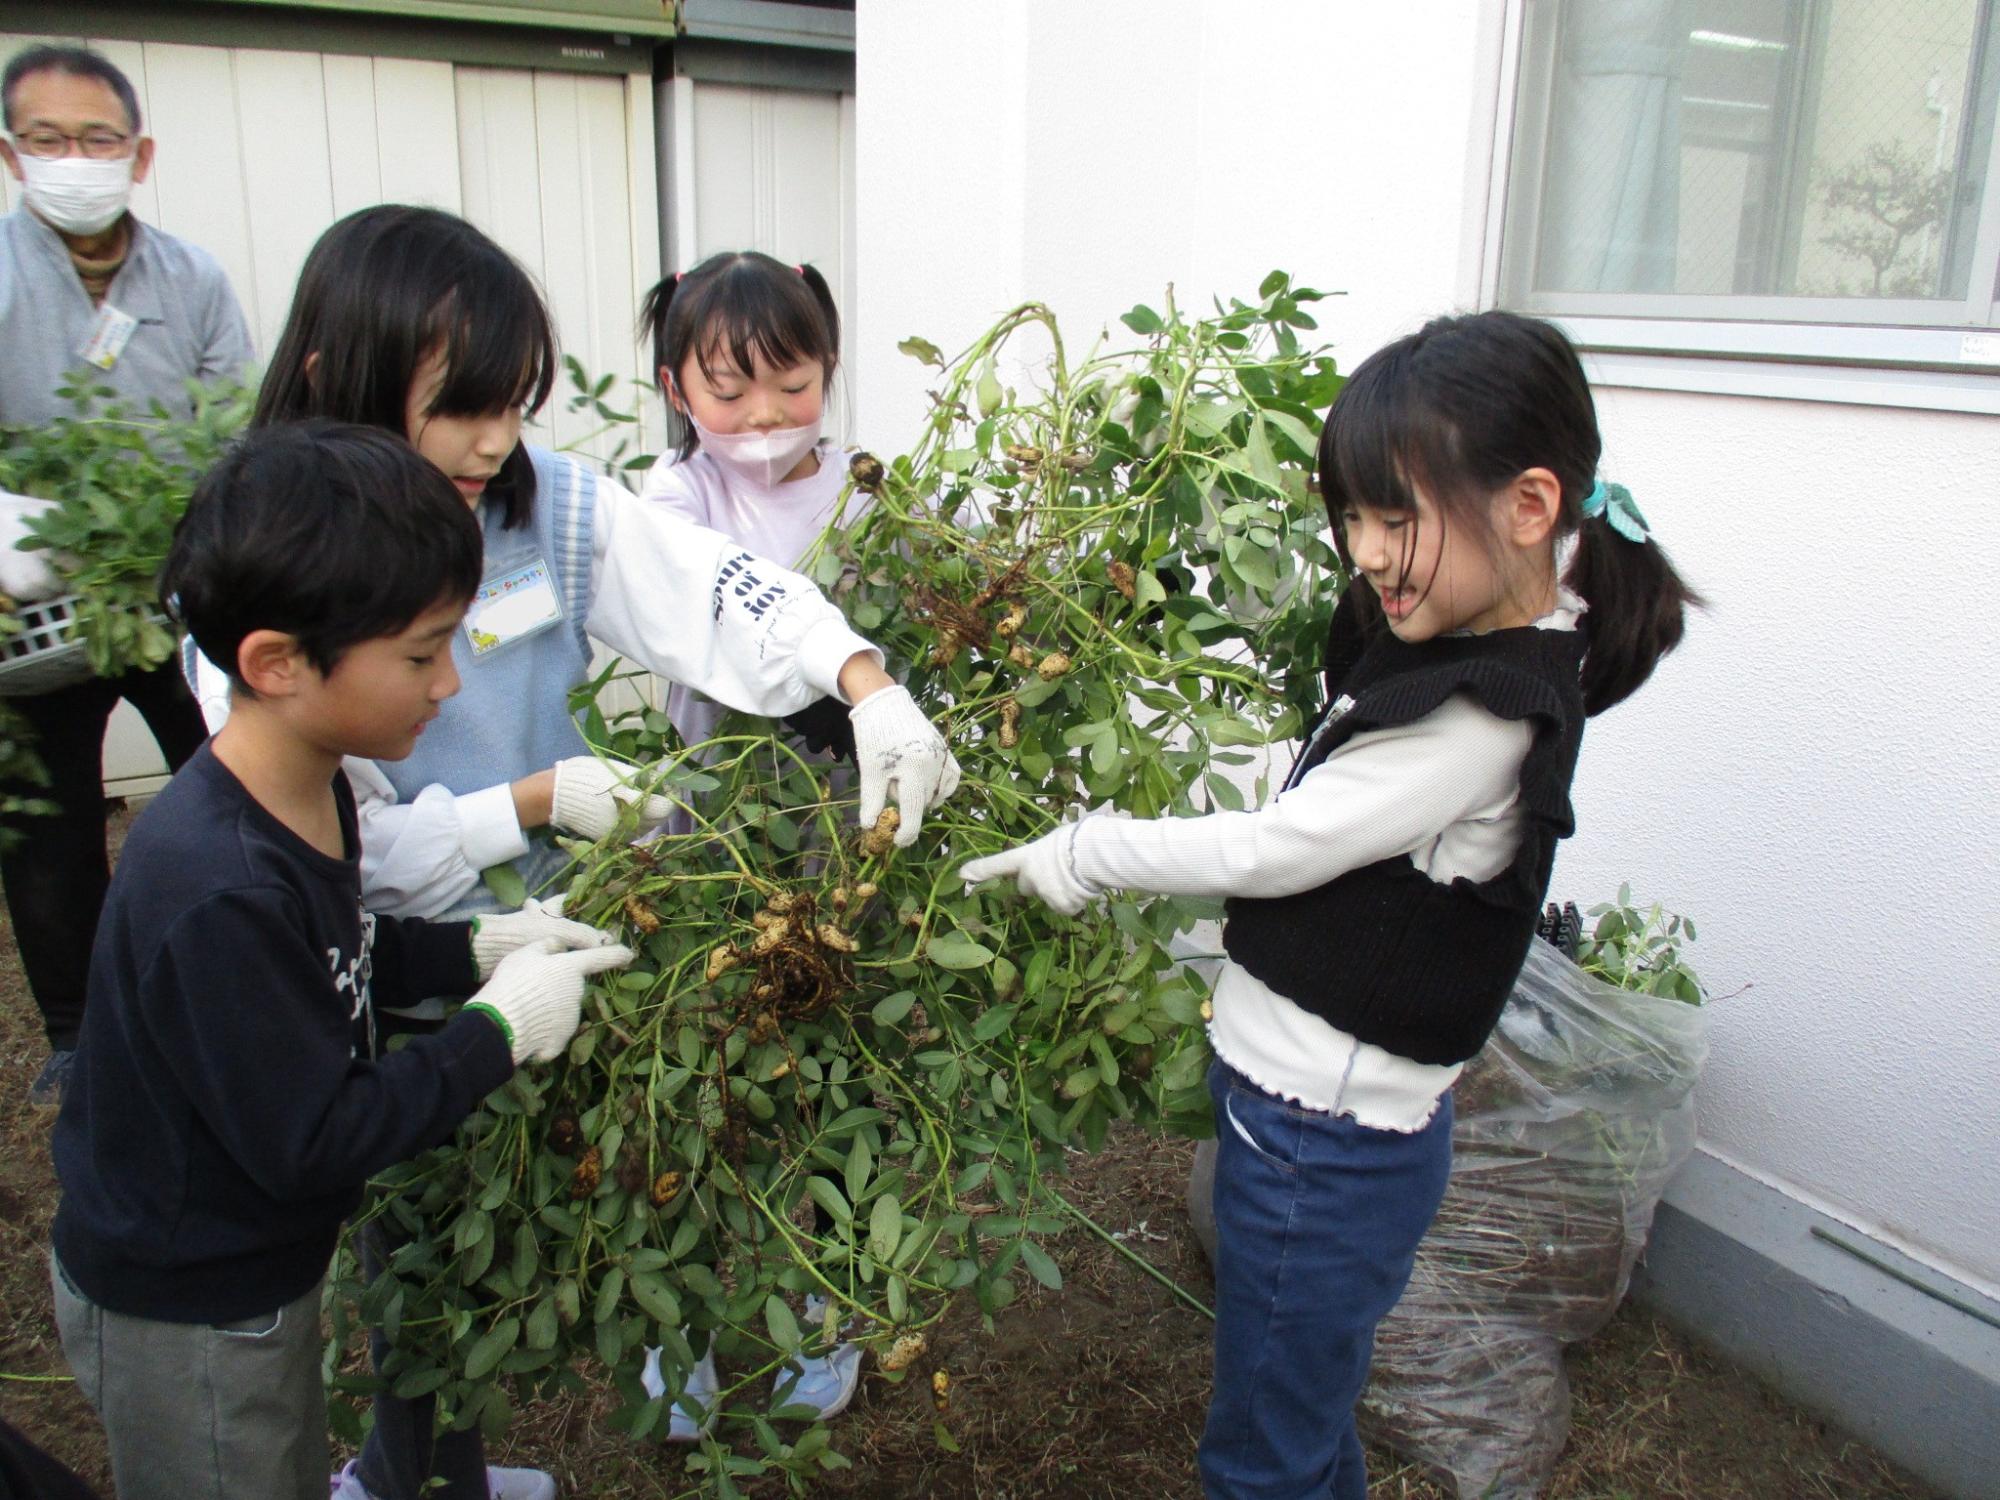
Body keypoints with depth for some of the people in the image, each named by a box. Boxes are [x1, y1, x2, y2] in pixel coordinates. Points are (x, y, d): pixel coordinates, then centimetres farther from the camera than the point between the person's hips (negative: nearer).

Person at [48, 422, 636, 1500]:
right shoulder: (217, 892, -37)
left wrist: (479, 946, -5)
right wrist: (500, 1028, -23)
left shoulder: (306, 788, -8)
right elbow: (312, 1143, -31)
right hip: (182, 1320, -8)